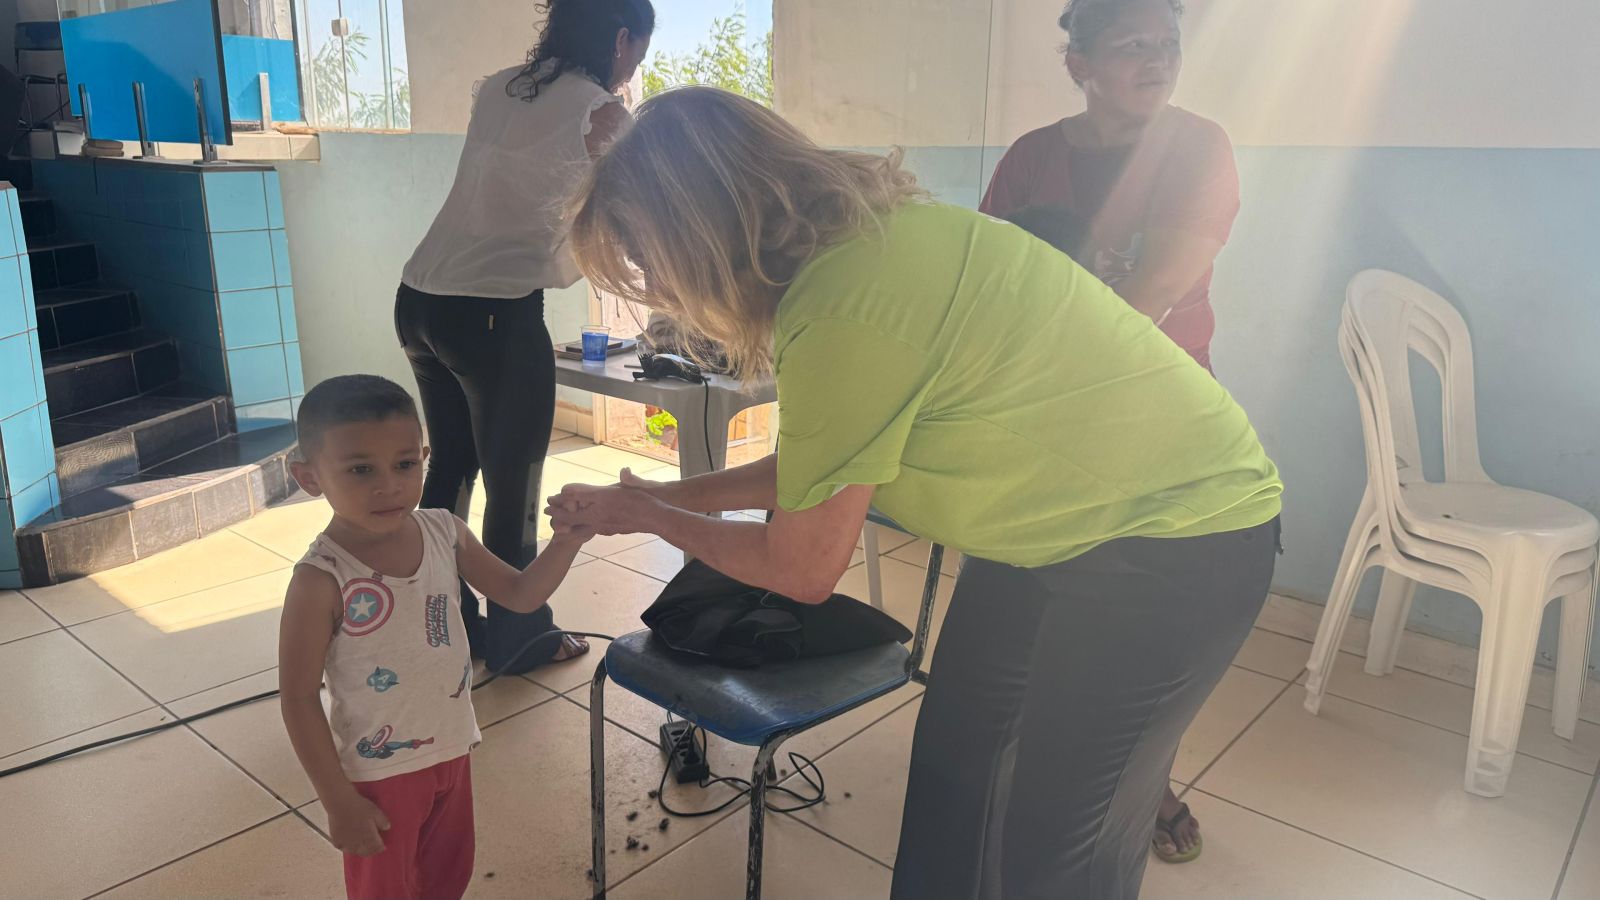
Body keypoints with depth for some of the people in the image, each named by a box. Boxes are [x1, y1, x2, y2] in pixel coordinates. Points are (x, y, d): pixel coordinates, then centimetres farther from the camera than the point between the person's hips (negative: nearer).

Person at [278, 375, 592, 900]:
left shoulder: (446, 533, -11)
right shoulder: (321, 580, -25)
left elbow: (520, 594, -2)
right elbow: (298, 698, -18)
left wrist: (571, 535, -18)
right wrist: (338, 800, -14)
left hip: (451, 750, 5)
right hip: (379, 772, -5)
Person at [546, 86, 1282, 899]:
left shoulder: (843, 312, -30)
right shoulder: (865, 231, -3)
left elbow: (801, 569, -14)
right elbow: (817, 464, 9)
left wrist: (648, 515, 0)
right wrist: (679, 494, 13)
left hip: (1177, 547, -8)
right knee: (952, 782, 15)